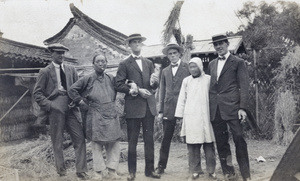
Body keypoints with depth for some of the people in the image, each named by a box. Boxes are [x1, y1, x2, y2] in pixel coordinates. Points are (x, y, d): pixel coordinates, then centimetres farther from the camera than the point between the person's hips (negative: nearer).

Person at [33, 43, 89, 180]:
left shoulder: (71, 70, 13)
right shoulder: (45, 72, 2)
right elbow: (37, 93, 1)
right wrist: (48, 105, -10)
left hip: (71, 108, 3)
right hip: (55, 110, -3)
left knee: (80, 139, -2)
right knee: (57, 142, 5)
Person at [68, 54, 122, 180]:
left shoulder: (111, 79, 7)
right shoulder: (88, 79, -4)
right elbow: (72, 90, -2)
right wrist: (81, 102, -3)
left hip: (111, 116, 4)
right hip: (95, 117, -3)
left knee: (114, 144, 5)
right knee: (97, 145, 4)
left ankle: (112, 170, 16)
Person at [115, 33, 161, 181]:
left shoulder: (149, 63, 16)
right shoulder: (124, 64, 2)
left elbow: (154, 86, 15)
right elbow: (118, 85, -7)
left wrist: (154, 81, -8)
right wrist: (136, 90, -14)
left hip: (149, 106, 4)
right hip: (133, 106, -4)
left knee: (149, 139, 8)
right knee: (132, 140, 3)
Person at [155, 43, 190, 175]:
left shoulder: (188, 68, 3)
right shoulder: (165, 71, 15)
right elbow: (162, 91, 12)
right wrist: (160, 110, 6)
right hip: (169, 109, 3)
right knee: (166, 139, 7)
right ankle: (161, 166, 16)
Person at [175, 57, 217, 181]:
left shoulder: (209, 79, 4)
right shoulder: (186, 80, 10)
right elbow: (182, 99, 9)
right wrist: (180, 115, 3)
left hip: (205, 117, -1)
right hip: (190, 117, 2)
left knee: (209, 145, 4)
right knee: (192, 145, 2)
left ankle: (211, 171, 13)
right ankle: (194, 171, 10)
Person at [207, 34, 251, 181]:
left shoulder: (238, 62, 3)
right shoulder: (211, 64, 17)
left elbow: (244, 86, -3)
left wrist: (242, 107, -12)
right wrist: (209, 107, 11)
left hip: (232, 107, -5)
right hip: (215, 109, 5)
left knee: (239, 139, -5)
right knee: (221, 142, 7)